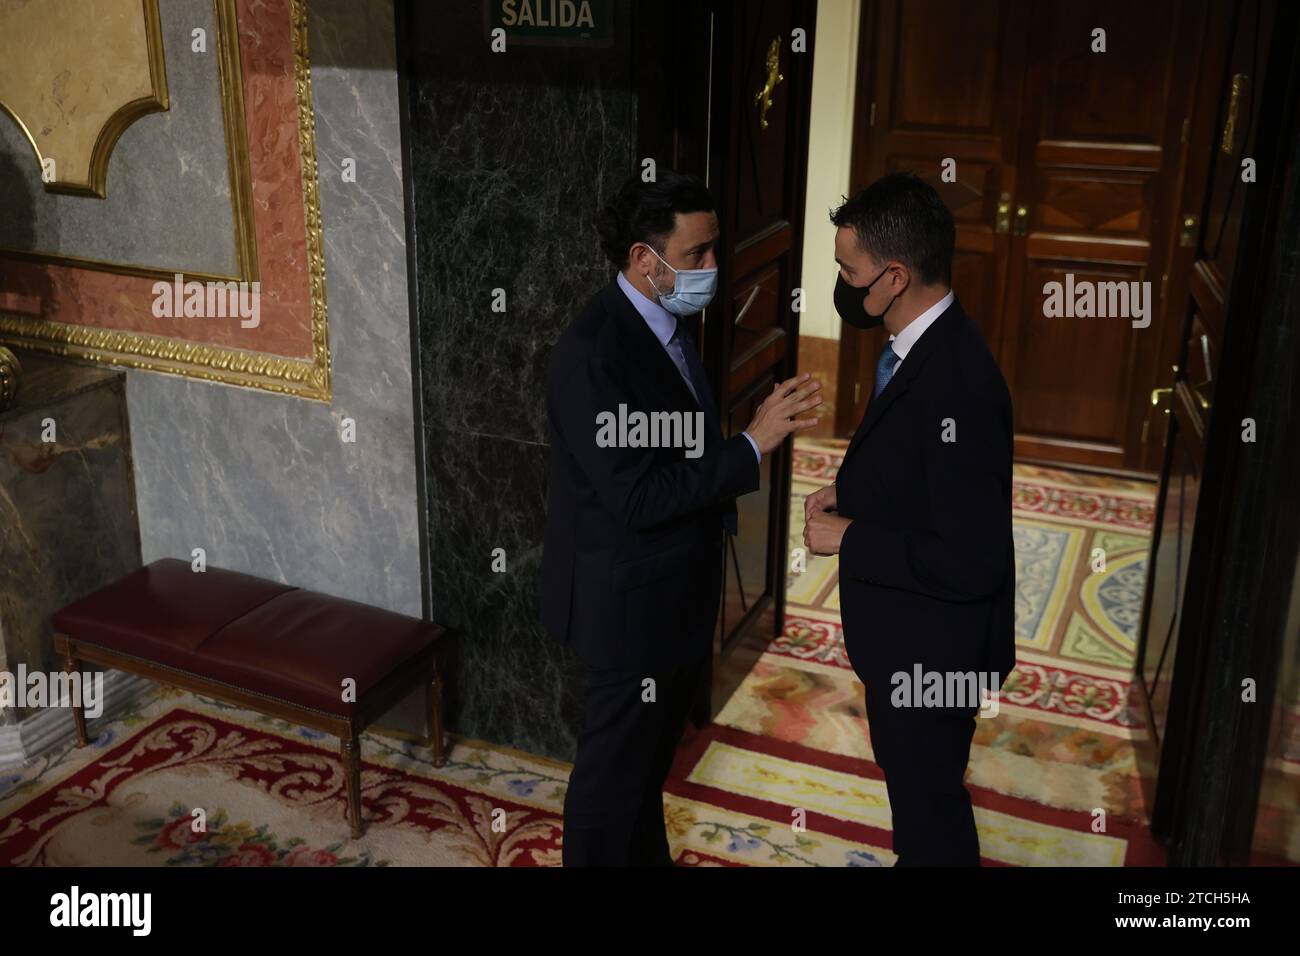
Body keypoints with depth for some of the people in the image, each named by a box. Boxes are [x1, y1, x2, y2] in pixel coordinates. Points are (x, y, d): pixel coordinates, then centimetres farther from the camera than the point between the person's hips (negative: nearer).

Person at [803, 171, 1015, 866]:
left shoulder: (957, 385, -33)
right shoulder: (919, 346, -2)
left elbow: (972, 563, -31)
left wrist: (848, 539, -23)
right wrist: (852, 490, -1)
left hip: (932, 648, -9)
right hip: (904, 633, 9)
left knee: (928, 794, 15)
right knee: (908, 774, 30)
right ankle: (917, 856, 53)